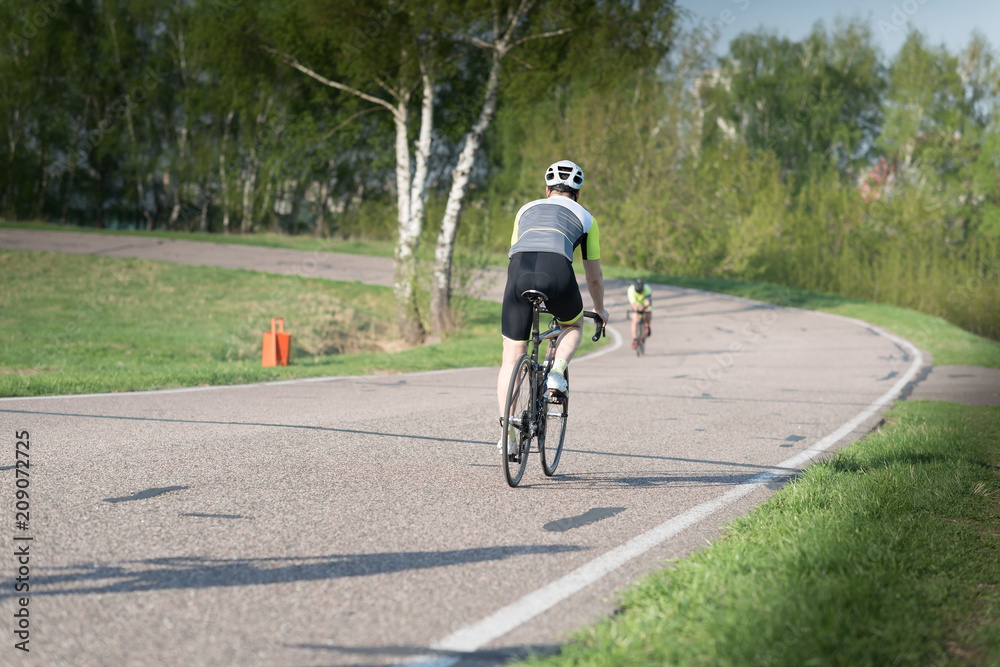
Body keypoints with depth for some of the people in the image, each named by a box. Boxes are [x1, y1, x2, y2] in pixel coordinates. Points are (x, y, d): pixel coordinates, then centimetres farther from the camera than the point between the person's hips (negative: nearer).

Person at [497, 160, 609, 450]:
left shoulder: (527, 209, 35)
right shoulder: (584, 217, 29)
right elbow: (594, 277, 36)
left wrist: (522, 293, 62)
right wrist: (600, 310, 53)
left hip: (519, 271, 1)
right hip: (557, 272, -1)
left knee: (511, 358, 10)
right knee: (574, 325, 32)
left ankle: (506, 433, 4)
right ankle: (557, 373, 6)